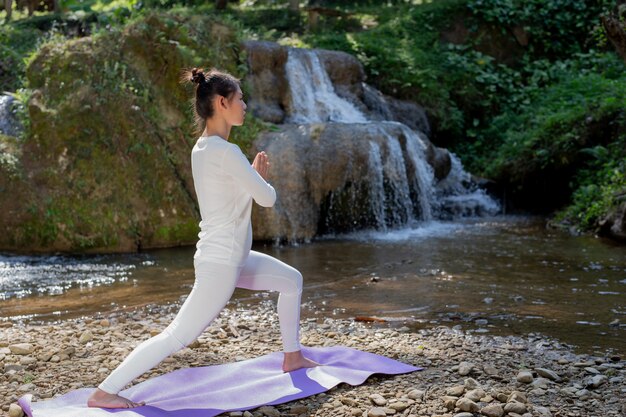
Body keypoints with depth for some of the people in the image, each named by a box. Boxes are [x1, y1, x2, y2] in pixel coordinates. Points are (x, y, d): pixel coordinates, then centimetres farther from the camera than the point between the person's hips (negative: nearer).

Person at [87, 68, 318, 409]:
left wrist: (255, 174, 5)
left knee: (292, 280, 23)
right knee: (176, 336, -8)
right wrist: (261, 177, 5)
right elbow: (266, 198, -16)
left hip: (234, 257, 10)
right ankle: (103, 393, -5)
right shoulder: (225, 152, -21)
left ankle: (292, 357, 32)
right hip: (220, 263, -10)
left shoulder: (202, 148, 8)